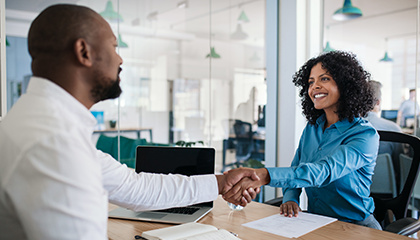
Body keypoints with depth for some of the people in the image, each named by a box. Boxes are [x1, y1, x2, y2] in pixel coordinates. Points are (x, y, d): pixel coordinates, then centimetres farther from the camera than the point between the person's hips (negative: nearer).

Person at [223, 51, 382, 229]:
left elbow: (324, 171, -32)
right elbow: (295, 170, 12)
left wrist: (263, 175, -45)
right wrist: (290, 199, -11)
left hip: (354, 227, -4)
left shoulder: (365, 135, -15)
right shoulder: (312, 127, 6)